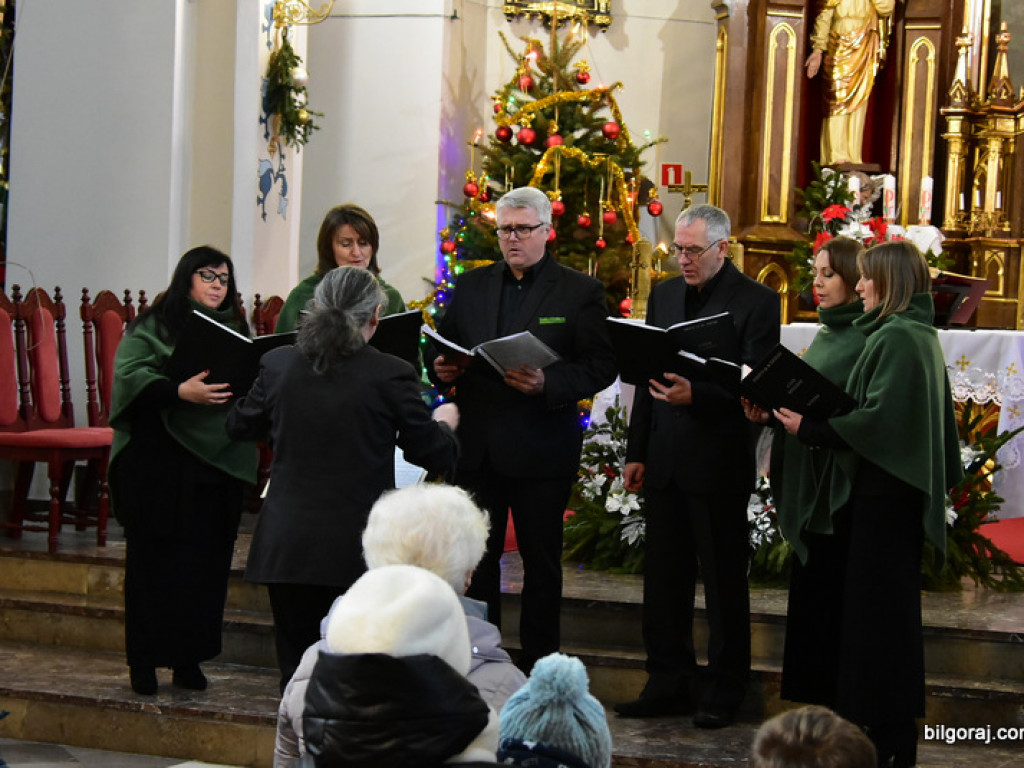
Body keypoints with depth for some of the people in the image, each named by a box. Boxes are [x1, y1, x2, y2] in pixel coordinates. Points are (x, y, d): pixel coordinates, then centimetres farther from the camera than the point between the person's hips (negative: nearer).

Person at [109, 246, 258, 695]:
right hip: (157, 465, -4)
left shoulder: (235, 329, 16)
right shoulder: (152, 326, 0)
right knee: (154, 561, 1)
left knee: (206, 564, 4)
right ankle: (144, 662, 8)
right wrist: (180, 392, -27)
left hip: (218, 464, 4)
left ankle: (189, 659, 13)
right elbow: (130, 375, -14)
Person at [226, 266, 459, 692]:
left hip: (286, 546, 2)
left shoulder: (278, 364, -2)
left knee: (297, 673, 9)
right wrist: (444, 423, 21)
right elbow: (436, 456, -1)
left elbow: (238, 425, 16)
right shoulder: (391, 375, -11)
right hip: (357, 552, -2)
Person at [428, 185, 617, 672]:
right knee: (476, 560, 8)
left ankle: (538, 665, 14)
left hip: (540, 449, -4)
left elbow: (601, 366, -7)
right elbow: (443, 347, 17)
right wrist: (442, 369, -6)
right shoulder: (471, 286, 12)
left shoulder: (580, 292, -1)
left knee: (542, 563, 5)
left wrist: (547, 384, -23)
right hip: (476, 446, 4)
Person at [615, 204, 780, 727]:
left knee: (724, 581, 4)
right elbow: (649, 378, 15)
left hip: (718, 464, -6)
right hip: (665, 462, 6)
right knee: (664, 577, 10)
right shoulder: (664, 295, 12)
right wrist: (637, 452, 12)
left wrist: (696, 395, -28)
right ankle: (669, 684, 18)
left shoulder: (756, 302, -7)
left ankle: (724, 691, 12)